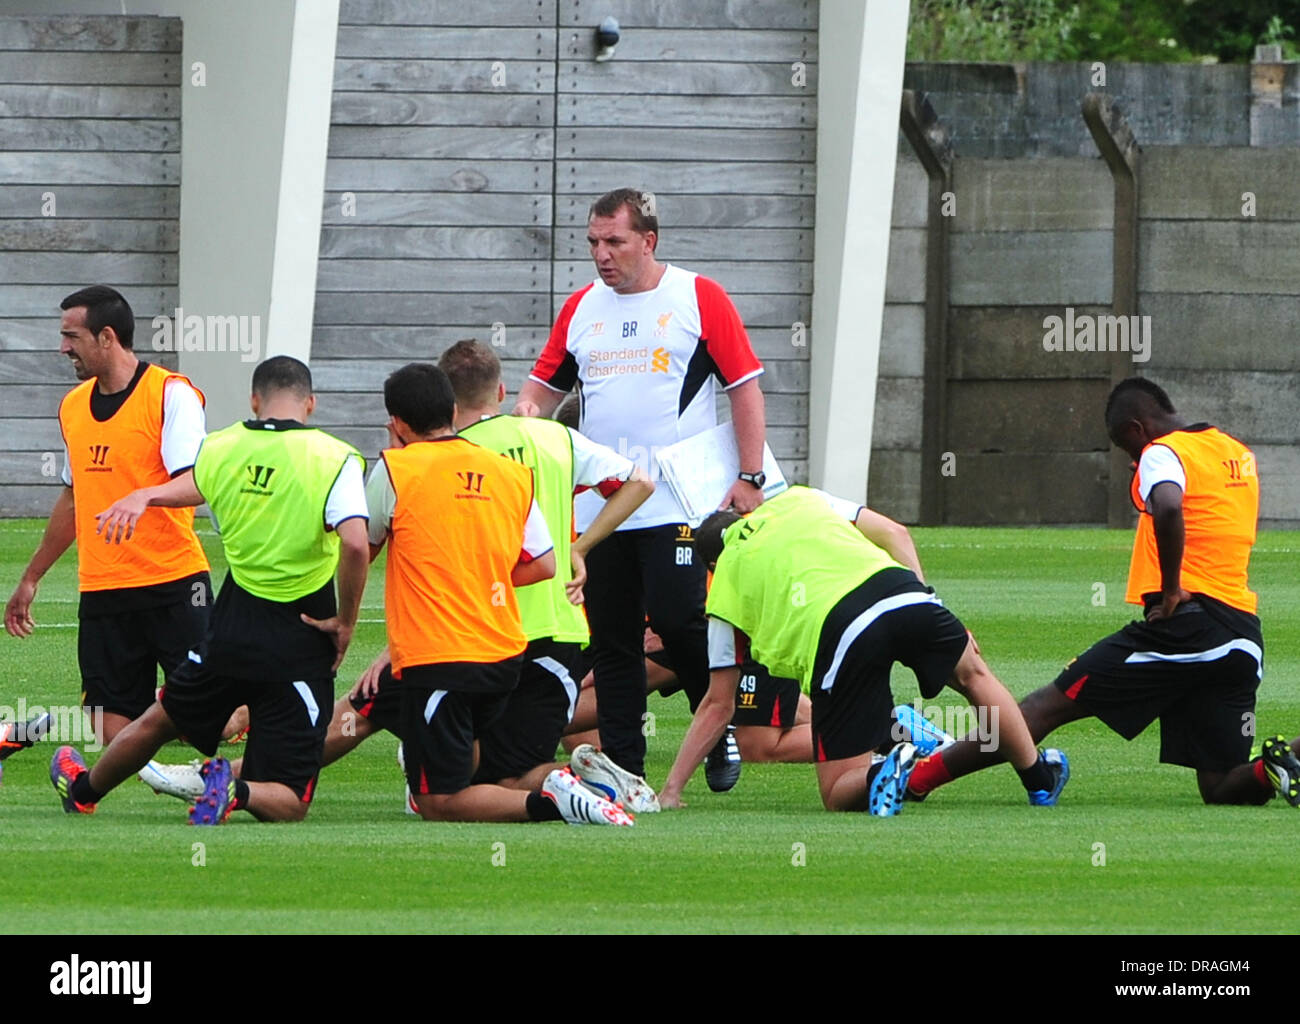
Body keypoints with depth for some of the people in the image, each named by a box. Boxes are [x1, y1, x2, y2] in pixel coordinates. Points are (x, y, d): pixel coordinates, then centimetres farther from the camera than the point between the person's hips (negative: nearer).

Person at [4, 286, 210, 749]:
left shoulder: (171, 394, -7)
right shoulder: (73, 406, 15)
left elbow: (193, 483, -17)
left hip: (172, 584, -6)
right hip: (101, 589, 6)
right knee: (110, 731, -2)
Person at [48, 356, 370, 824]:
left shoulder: (222, 449, -3)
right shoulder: (335, 459, -14)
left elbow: (188, 487, 11)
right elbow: (355, 545, -23)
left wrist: (140, 498, 25)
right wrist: (346, 622, -14)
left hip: (233, 627, 4)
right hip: (300, 645, -4)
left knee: (160, 720, 34)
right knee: (289, 804, 3)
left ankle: (83, 790, 52)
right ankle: (238, 792, -27)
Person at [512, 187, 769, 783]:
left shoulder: (698, 298, 0)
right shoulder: (581, 308, 13)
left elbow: (744, 387, 0)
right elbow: (546, 382, 20)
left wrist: (750, 477, -7)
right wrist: (527, 409, -4)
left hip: (677, 503, -5)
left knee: (677, 618, -15)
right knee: (610, 637, 3)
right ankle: (622, 769, 6)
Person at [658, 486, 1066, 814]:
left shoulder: (726, 583, 25)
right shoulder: (799, 500, 33)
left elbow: (719, 704, 24)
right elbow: (894, 534, 23)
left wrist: (671, 790, 30)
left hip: (833, 632, -3)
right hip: (899, 591, 3)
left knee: (839, 794, 9)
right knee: (972, 674, 35)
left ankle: (883, 774, -23)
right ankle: (1039, 778, 43)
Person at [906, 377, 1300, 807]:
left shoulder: (1163, 453, -4)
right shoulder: (1240, 454, 21)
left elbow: (1168, 507, -25)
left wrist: (1170, 591, -17)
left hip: (1184, 626, -7)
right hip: (1244, 634, 7)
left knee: (1051, 705, -2)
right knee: (1222, 788, 7)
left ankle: (920, 776, -3)